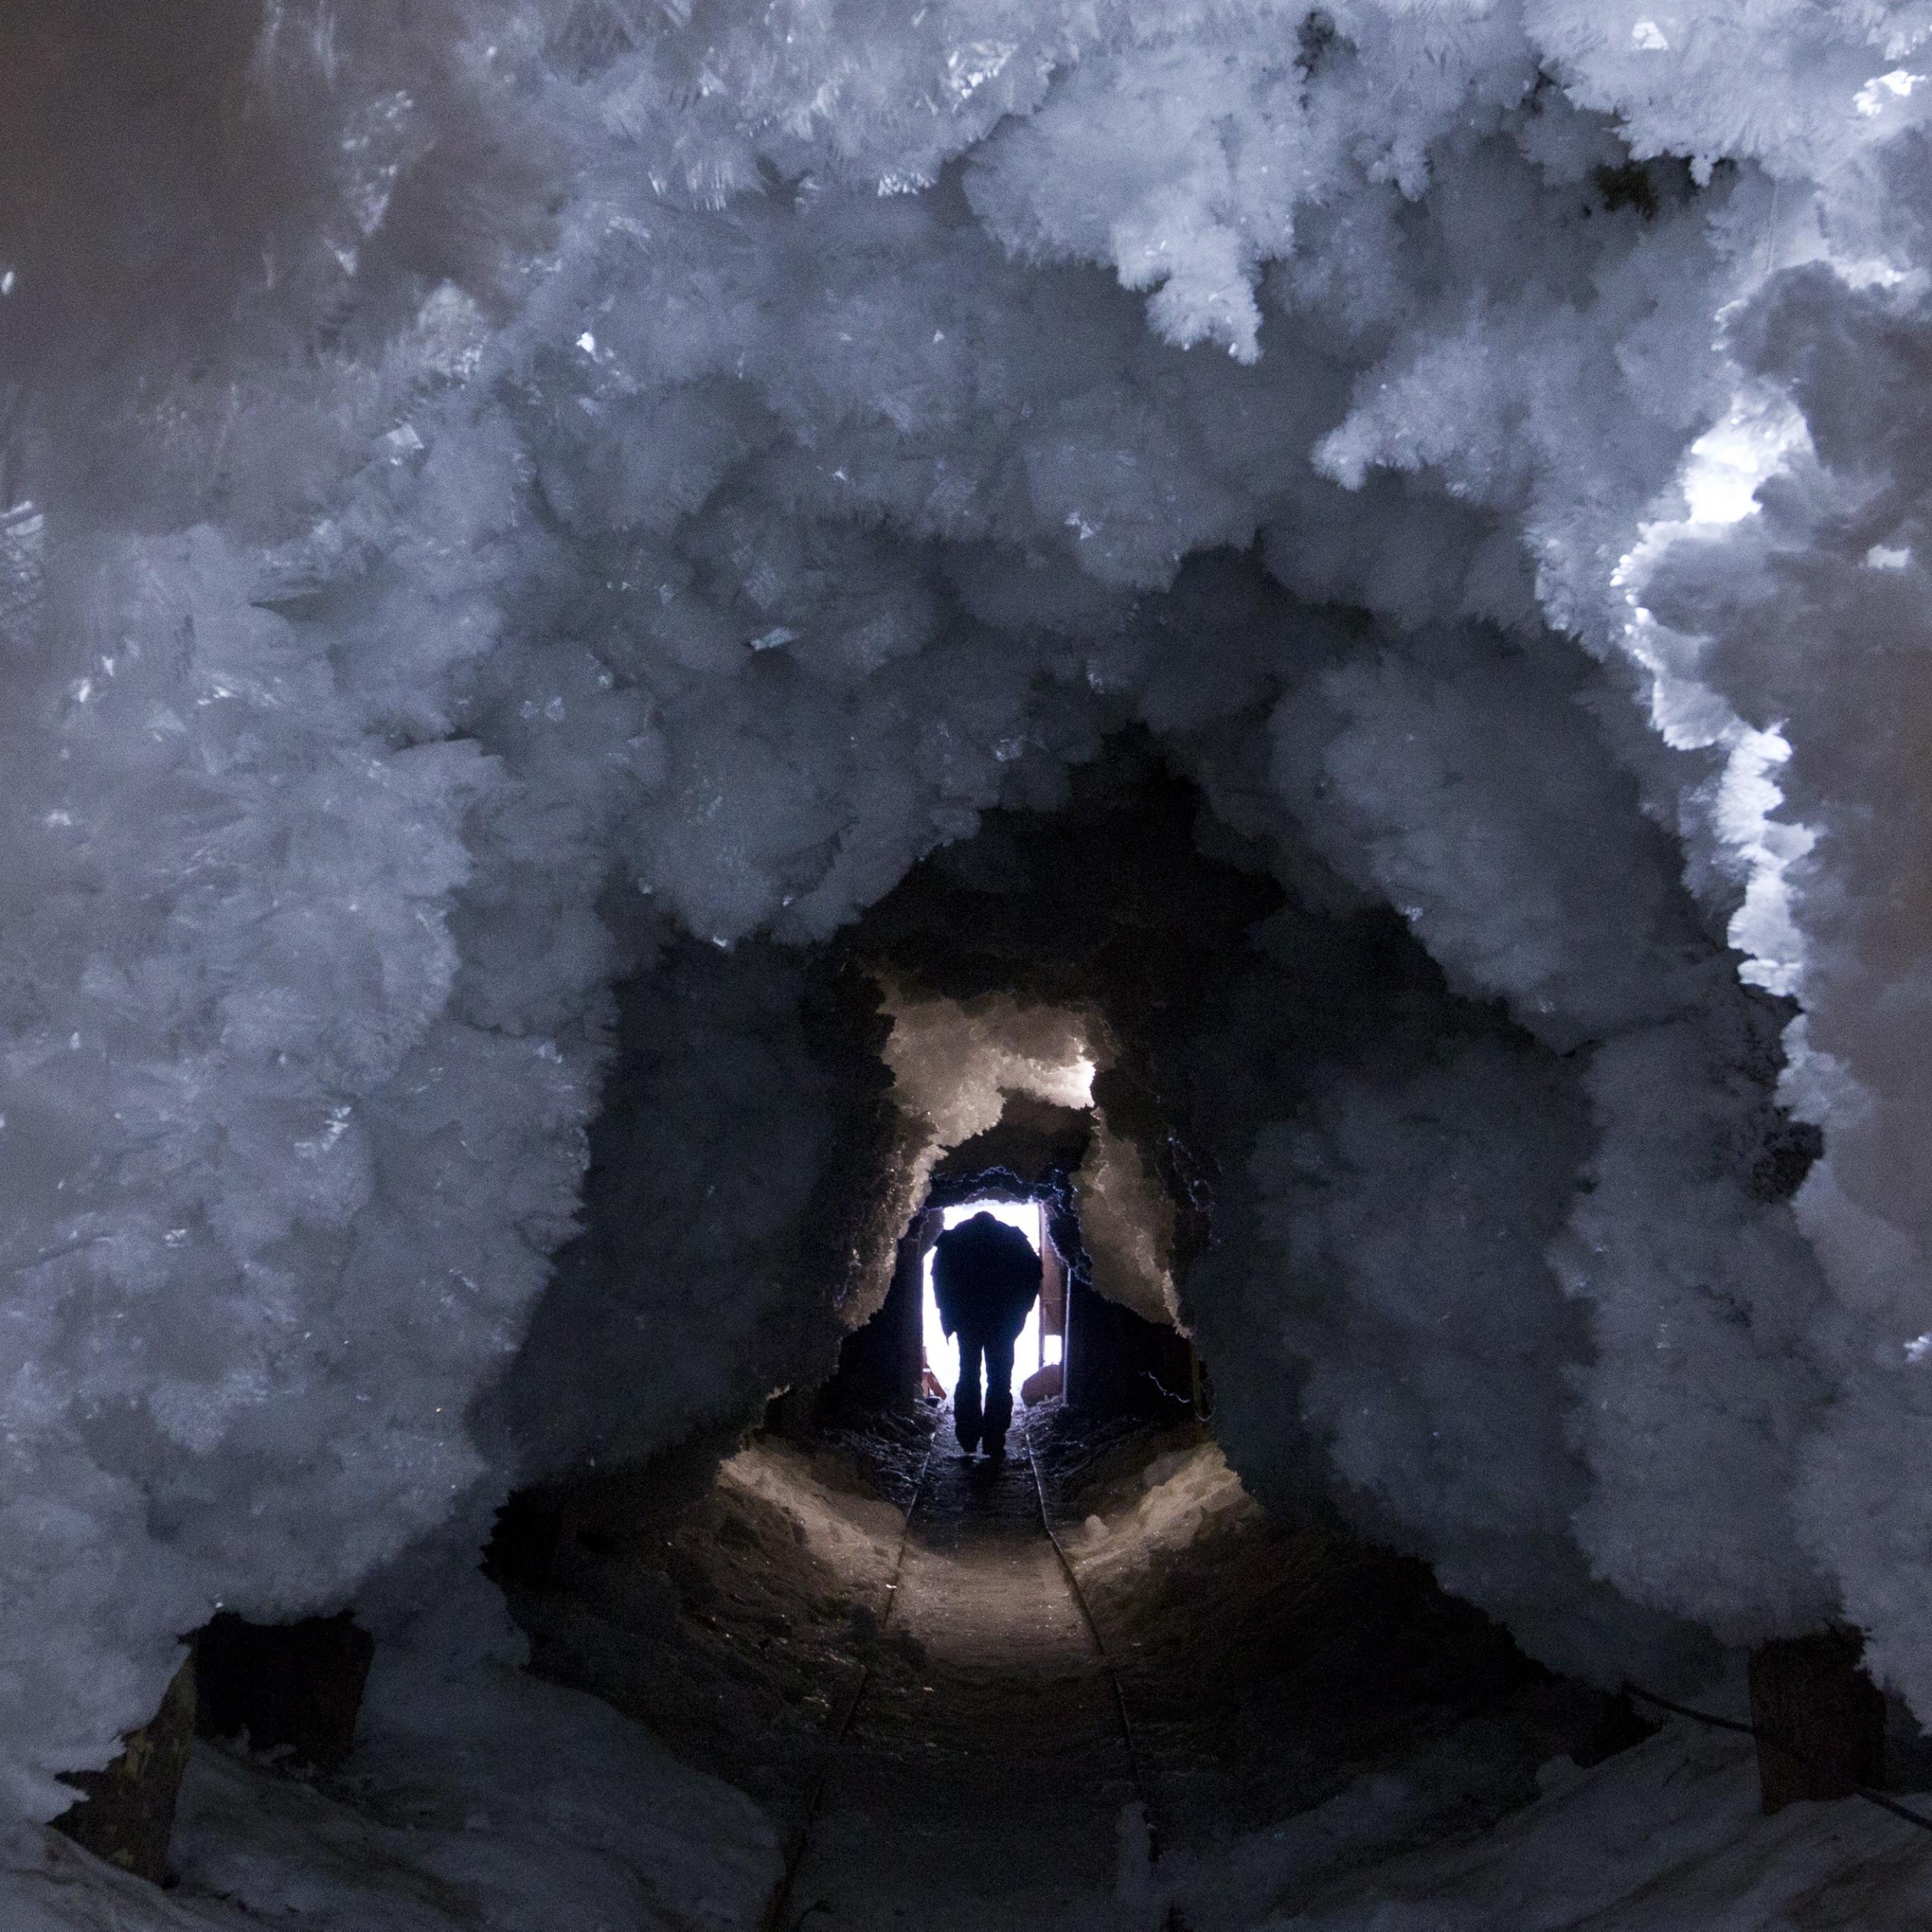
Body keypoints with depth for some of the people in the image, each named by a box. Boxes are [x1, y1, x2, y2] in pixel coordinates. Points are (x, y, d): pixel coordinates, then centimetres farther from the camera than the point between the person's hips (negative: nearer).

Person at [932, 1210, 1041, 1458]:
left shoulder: (954, 1237, 11)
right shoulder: (1013, 1238, 9)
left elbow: (939, 1274, 1)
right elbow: (1033, 1272, -1)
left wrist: (948, 1316, 5)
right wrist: (1019, 1311, 3)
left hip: (967, 1319, 1)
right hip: (1002, 1319, -1)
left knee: (968, 1375, 11)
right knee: (999, 1379, 3)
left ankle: (969, 1438, 6)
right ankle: (994, 1442, -4)